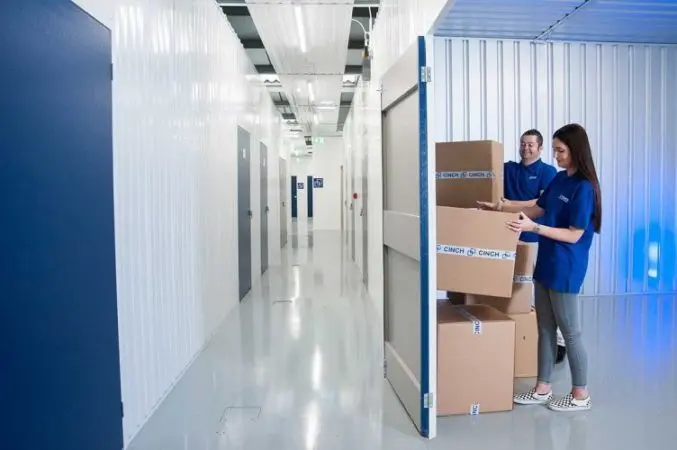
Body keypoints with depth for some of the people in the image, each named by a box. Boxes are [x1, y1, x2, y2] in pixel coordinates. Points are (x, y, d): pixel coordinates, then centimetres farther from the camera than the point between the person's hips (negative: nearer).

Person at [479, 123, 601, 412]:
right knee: (545, 329, 13)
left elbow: (574, 235, -18)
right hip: (546, 264, 8)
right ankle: (543, 389, 25)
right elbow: (538, 209, 19)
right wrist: (501, 208, 13)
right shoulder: (559, 179, 9)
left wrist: (533, 228, -26)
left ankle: (581, 395, 20)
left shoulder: (584, 188, -17)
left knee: (570, 333, 4)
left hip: (566, 270, -8)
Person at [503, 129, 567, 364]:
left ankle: (559, 341, 10)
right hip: (512, 237, 4)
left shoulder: (548, 171, 0)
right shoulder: (508, 168, 12)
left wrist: (513, 204, -20)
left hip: (538, 240, -4)